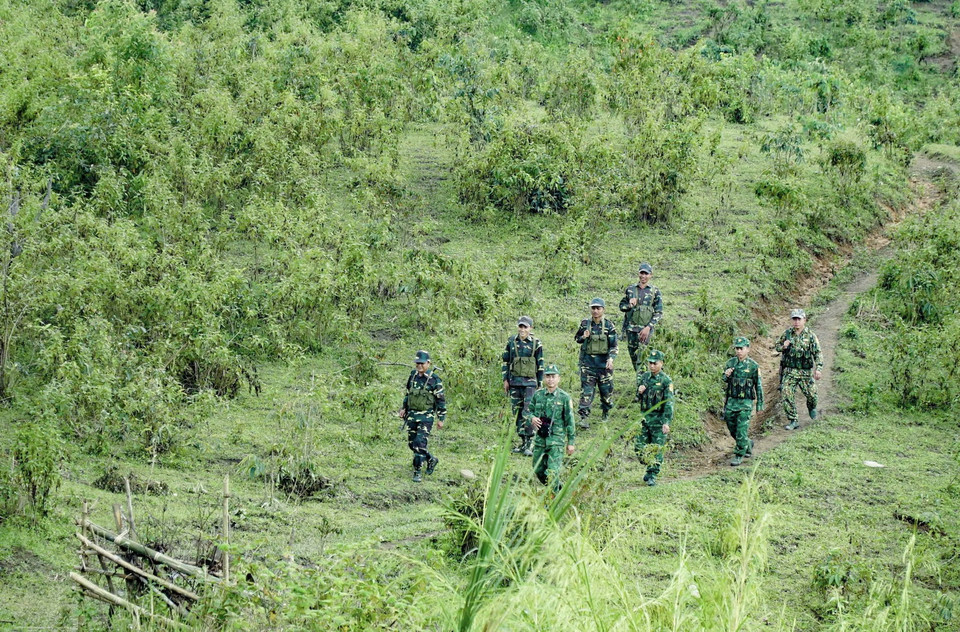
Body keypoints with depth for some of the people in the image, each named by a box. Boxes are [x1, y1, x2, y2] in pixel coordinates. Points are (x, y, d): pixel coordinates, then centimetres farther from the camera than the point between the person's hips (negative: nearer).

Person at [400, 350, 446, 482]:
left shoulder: (434, 379, -10)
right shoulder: (413, 376, 8)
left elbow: (441, 400, -7)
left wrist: (441, 418, -8)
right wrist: (404, 408, 17)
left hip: (426, 417, -7)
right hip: (411, 415, 7)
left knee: (420, 443, -13)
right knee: (412, 443, 11)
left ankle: (417, 472, -7)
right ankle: (431, 459, 33)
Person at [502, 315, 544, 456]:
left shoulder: (536, 344, -1)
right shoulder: (511, 342, 7)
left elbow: (540, 366, 3)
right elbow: (505, 361, 13)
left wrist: (540, 385, 2)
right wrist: (505, 380, 7)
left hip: (530, 383, -4)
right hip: (514, 382, 4)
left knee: (528, 413, -13)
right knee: (517, 413, 8)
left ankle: (530, 443, -10)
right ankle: (522, 441, 17)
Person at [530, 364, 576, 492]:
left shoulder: (564, 397, -5)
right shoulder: (538, 395, 5)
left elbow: (569, 421, -1)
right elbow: (530, 410, 18)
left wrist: (571, 442, -1)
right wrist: (532, 418, -7)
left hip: (556, 439, -5)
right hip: (540, 438, 5)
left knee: (552, 472, -14)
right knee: (538, 470, 14)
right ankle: (559, 487, 35)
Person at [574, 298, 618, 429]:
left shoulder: (609, 326, -2)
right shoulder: (585, 324, 2)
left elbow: (614, 346, -2)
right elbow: (577, 339, 15)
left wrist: (611, 358, -19)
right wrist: (583, 337, -8)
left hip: (604, 361, 0)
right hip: (587, 360, 0)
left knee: (606, 388, 8)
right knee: (587, 389, -6)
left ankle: (606, 411, 30)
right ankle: (583, 417, -9)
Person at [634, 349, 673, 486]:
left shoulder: (666, 381, -9)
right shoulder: (644, 377, 8)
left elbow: (669, 403, -13)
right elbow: (638, 398, 18)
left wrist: (667, 422, -20)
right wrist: (639, 392, -6)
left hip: (659, 418, -5)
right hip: (644, 416, 5)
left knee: (657, 448, -2)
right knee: (639, 447, 5)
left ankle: (652, 475, 7)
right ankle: (650, 468, 26)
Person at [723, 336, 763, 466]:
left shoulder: (753, 366, -7)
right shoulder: (730, 363, 5)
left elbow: (758, 386, -1)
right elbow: (725, 383, 13)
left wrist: (760, 405, 0)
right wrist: (726, 376, -11)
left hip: (745, 402, -5)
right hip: (731, 401, 5)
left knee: (741, 430, -8)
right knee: (732, 430, 12)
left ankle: (739, 455, -1)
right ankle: (748, 445, 36)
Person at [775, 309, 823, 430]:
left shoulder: (811, 336, -4)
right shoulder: (787, 334, 2)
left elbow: (818, 353, -6)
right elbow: (776, 346, 14)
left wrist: (818, 369, -19)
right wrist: (783, 347, -10)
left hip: (805, 372, -1)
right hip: (789, 371, 1)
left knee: (811, 394, 4)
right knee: (787, 395, -10)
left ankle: (812, 407, 41)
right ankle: (793, 421, -2)